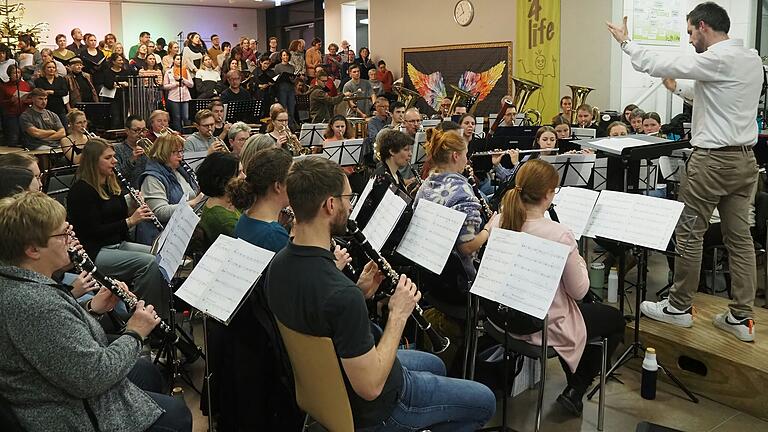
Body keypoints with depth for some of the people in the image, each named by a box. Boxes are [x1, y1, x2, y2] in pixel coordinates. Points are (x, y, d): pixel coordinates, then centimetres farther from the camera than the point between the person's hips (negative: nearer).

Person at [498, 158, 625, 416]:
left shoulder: (501, 223, -9)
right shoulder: (558, 235, -28)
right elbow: (579, 290, -17)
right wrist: (579, 260, 1)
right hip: (545, 326, -7)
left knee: (582, 307, 35)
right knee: (616, 320, 20)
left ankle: (575, 384, 41)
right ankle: (575, 392, 19)